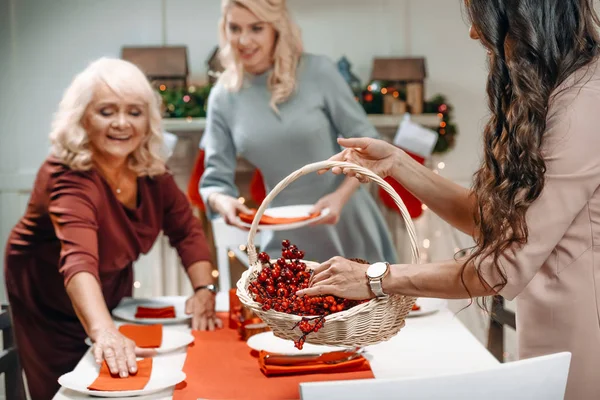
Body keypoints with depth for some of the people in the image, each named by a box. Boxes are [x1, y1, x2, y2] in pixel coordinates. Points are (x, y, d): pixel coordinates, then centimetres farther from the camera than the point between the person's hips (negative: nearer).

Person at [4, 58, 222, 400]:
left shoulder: (150, 168, -15)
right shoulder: (68, 177, -34)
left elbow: (187, 231, -7)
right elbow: (78, 261, -50)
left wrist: (204, 291, -22)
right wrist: (104, 333, -66)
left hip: (113, 293, 6)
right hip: (52, 304, -6)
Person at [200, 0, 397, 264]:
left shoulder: (318, 72, -10)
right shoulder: (223, 97, -3)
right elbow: (215, 179, -1)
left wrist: (340, 196, -23)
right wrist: (222, 201, -23)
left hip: (348, 227, -1)